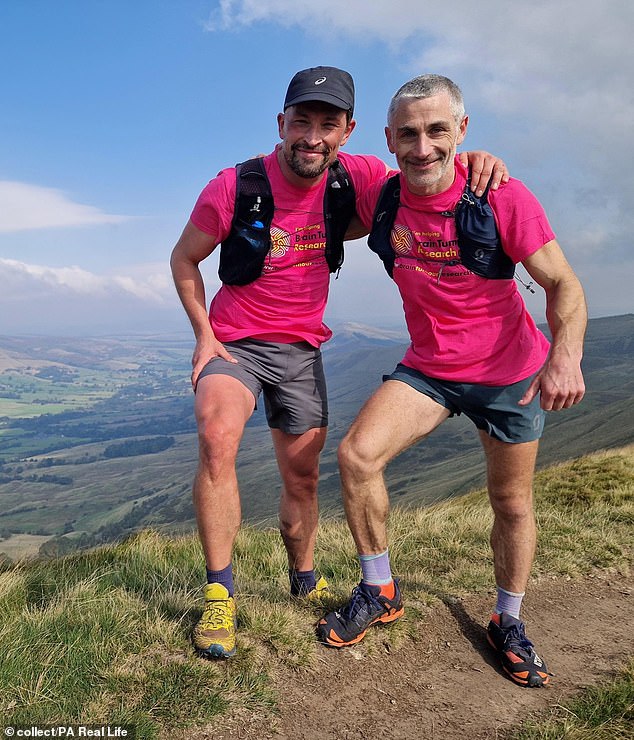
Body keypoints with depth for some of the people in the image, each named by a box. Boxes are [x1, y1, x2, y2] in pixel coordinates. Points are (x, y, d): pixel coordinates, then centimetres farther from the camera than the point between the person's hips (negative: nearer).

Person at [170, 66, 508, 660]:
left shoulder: (352, 177, -7)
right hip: (234, 341, -2)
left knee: (302, 479, 10)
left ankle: (305, 582, 36)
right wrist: (204, 335, -9)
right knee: (217, 438, -31)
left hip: (301, 349, 3)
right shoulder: (235, 187, -15)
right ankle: (220, 596, -17)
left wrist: (471, 159, -17)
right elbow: (183, 260, -2)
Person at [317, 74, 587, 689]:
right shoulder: (378, 198, -9)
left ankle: (508, 622, 35)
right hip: (428, 367, 2)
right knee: (356, 454, -19)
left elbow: (563, 284, -14)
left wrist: (566, 353, -31)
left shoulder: (502, 197, -18)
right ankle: (379, 591, 4)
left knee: (512, 504, 9)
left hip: (509, 371, -1)